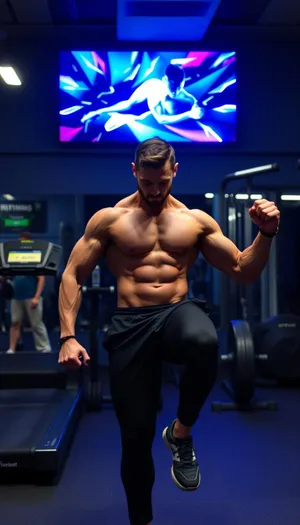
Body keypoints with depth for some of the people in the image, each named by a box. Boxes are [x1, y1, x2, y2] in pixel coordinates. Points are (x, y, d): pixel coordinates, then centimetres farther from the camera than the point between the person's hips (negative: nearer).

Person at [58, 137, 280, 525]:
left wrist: (265, 234, -8)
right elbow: (72, 276, 3)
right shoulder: (108, 219, 4)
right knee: (135, 433, 2)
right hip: (130, 325, 0)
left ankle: (181, 434, -10)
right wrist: (67, 336, -7)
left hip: (178, 313, 0)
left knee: (205, 342, -39)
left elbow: (243, 272, 10)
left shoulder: (196, 220, 8)